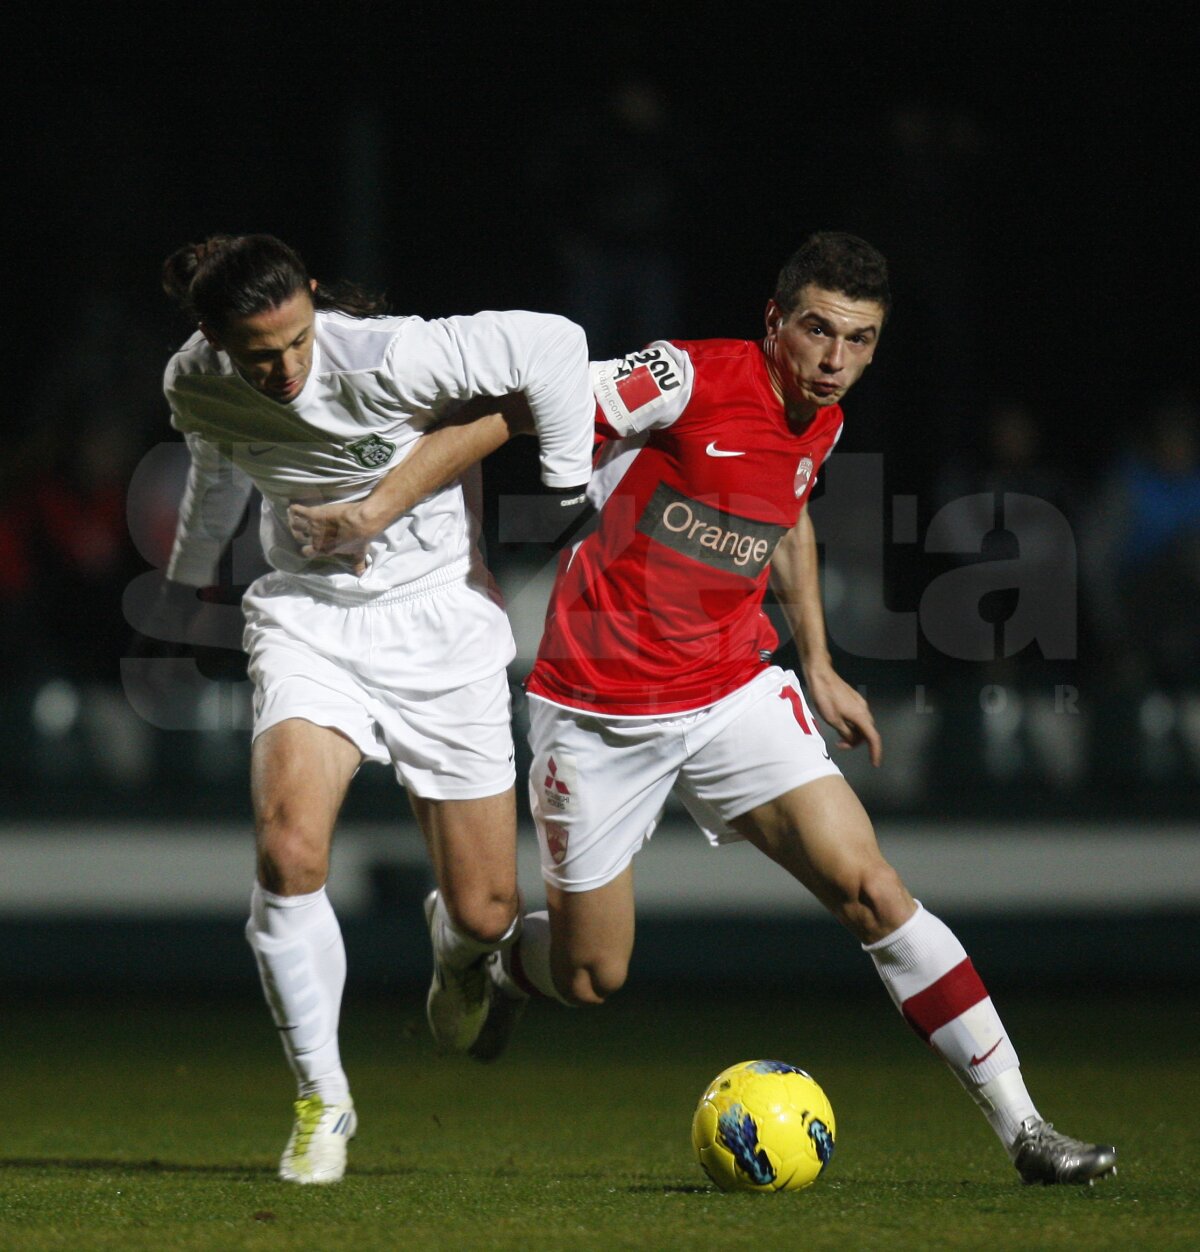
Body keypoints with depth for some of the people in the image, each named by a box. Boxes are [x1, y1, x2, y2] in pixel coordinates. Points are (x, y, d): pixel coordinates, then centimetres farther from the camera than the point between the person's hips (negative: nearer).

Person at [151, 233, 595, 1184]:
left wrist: (569, 494, -9)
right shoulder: (194, 387, -9)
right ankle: (323, 1100, -5)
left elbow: (555, 345, -18)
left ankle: (457, 949, 43)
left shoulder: (388, 358, -26)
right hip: (306, 617, 3)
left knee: (485, 913, 1)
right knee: (289, 853, -24)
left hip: (436, 616, -2)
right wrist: (187, 576, 34)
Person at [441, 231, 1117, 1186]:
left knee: (868, 885, -13)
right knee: (589, 981, 3)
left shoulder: (820, 425, 3)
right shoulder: (688, 380, -18)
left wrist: (819, 667, 22)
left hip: (734, 693, 5)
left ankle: (1023, 1129, -12)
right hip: (599, 709, -4)